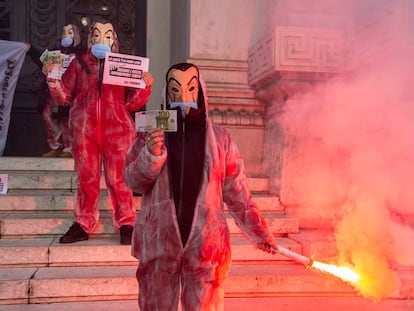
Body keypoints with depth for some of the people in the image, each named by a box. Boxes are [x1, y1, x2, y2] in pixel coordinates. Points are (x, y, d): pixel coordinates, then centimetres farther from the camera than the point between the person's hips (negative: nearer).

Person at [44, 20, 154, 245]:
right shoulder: (79, 64, 13)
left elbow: (132, 103, 9)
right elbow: (64, 96, 12)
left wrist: (144, 85, -6)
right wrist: (53, 78, -3)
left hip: (117, 129, -1)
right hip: (84, 129, 1)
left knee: (118, 179, -1)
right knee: (86, 179, 5)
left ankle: (126, 224, 6)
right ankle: (83, 225, 14)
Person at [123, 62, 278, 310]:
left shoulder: (219, 137, 3)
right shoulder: (151, 134, 3)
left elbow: (237, 192, 5)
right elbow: (132, 181, 0)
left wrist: (259, 232, 4)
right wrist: (151, 155, -17)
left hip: (205, 243, 0)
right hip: (159, 241, 1)